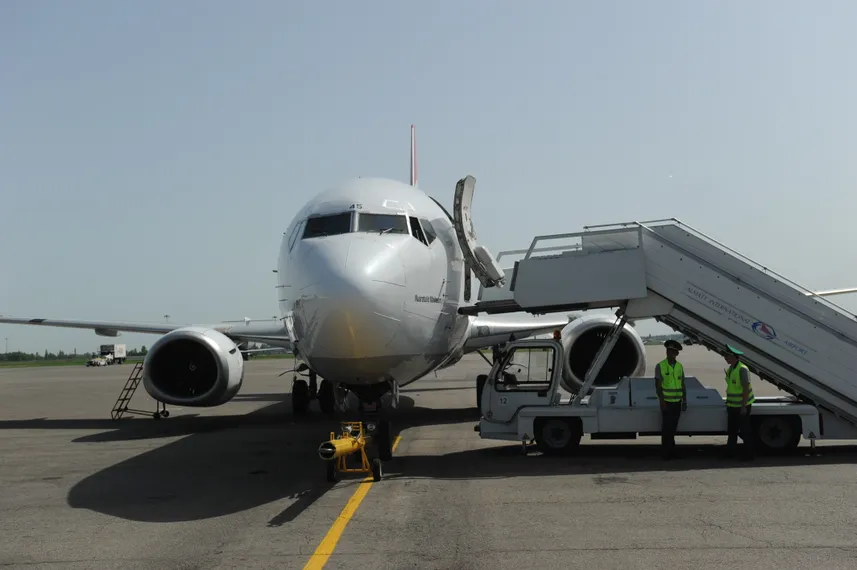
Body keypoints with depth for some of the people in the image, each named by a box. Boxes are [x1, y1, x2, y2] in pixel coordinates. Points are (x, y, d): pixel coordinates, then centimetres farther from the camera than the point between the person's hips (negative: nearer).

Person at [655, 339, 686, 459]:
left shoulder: (679, 366, 9)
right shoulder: (660, 366, -6)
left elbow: (683, 385, 12)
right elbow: (658, 385, -8)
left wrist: (684, 400, 9)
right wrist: (662, 401, -14)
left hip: (677, 402, 4)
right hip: (666, 402, -4)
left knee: (673, 426, 10)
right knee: (666, 426, -4)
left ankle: (671, 449, 20)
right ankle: (666, 452, 1)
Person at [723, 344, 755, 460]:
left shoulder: (742, 369, -19)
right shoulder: (730, 369, 9)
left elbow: (746, 388, -21)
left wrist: (743, 406, -22)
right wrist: (728, 402, 18)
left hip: (742, 406, -9)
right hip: (732, 406, 9)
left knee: (745, 430, -1)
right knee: (731, 430, 14)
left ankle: (749, 453, 8)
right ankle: (730, 452, 23)